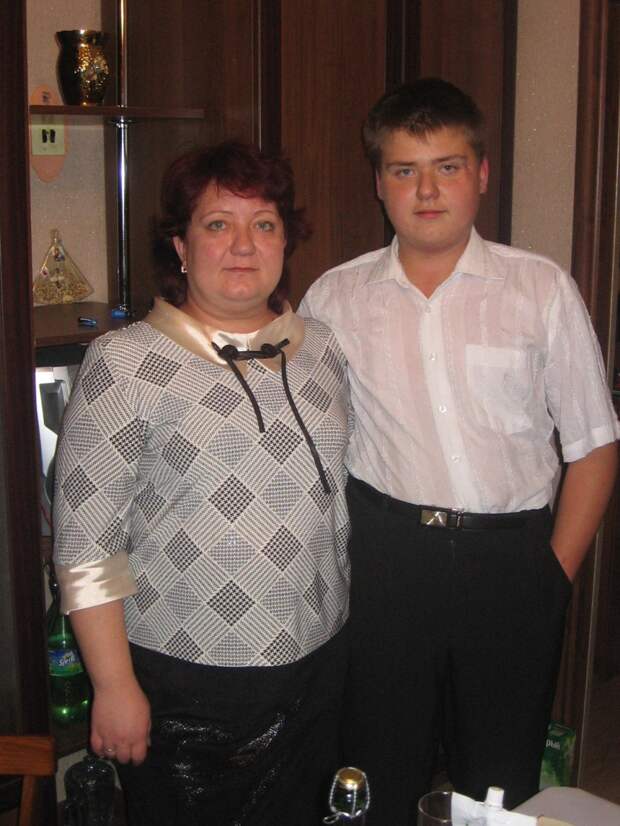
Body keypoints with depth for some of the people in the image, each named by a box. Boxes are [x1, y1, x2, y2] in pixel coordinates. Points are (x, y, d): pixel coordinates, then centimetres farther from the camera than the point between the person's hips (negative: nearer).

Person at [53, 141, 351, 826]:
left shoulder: (320, 348, 5)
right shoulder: (126, 361, -11)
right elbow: (85, 542, -12)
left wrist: (341, 623, 12)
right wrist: (114, 687, -12)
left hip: (317, 667, 5)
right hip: (181, 680, -4)